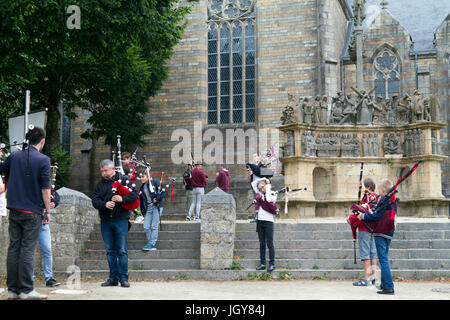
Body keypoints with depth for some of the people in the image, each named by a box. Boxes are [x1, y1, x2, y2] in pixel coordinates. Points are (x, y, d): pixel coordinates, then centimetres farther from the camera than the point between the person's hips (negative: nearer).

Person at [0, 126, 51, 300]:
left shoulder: (14, 156, 5)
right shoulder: (43, 160, -8)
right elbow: (45, 188, -9)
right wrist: (48, 210, -2)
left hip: (14, 210, 5)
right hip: (33, 211, -5)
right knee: (27, 250, -3)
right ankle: (26, 290, 0)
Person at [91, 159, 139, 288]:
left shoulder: (124, 180, 4)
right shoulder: (100, 185, 15)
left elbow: (135, 194, -4)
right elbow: (94, 200, 3)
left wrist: (122, 199, -20)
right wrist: (104, 204, -17)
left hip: (120, 220, -4)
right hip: (105, 221, 4)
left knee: (122, 251, -4)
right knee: (110, 251, 8)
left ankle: (123, 278, 2)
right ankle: (113, 278, 14)